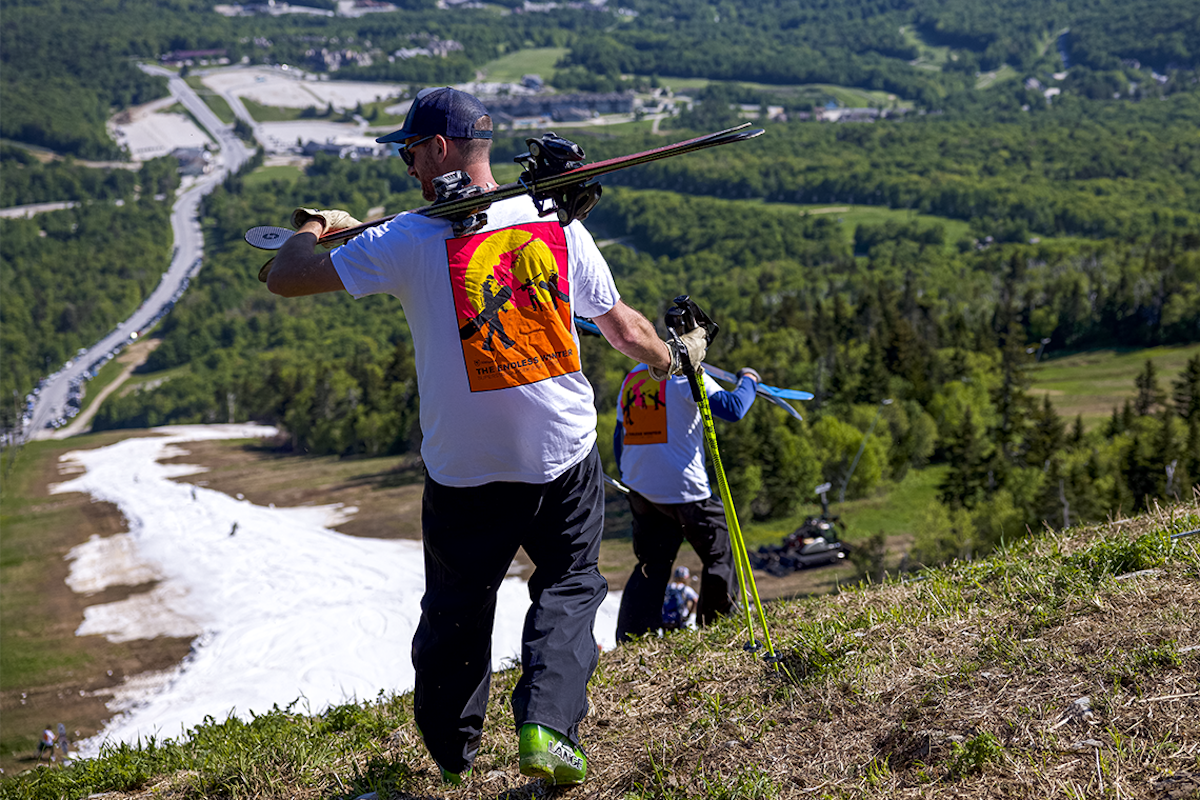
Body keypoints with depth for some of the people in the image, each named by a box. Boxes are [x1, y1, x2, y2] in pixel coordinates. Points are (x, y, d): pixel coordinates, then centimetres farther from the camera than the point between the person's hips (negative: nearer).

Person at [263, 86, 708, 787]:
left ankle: (452, 752, 33)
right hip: (565, 455, 1)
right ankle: (548, 727, -3)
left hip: (463, 471, -1)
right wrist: (676, 357, 31)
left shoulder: (408, 240, -12)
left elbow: (284, 278, -7)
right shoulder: (559, 224, -2)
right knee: (569, 589, 18)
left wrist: (317, 227, 15)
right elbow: (624, 328, 10)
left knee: (457, 609, 17)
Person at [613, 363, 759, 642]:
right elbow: (732, 409, -17)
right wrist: (748, 380, 2)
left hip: (640, 490, 7)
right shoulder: (684, 375, -10)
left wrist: (629, 480, 28)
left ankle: (628, 639, 4)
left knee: (652, 566, 13)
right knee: (720, 551, 12)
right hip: (683, 488, -6)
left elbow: (619, 437, 18)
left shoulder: (631, 379, 11)